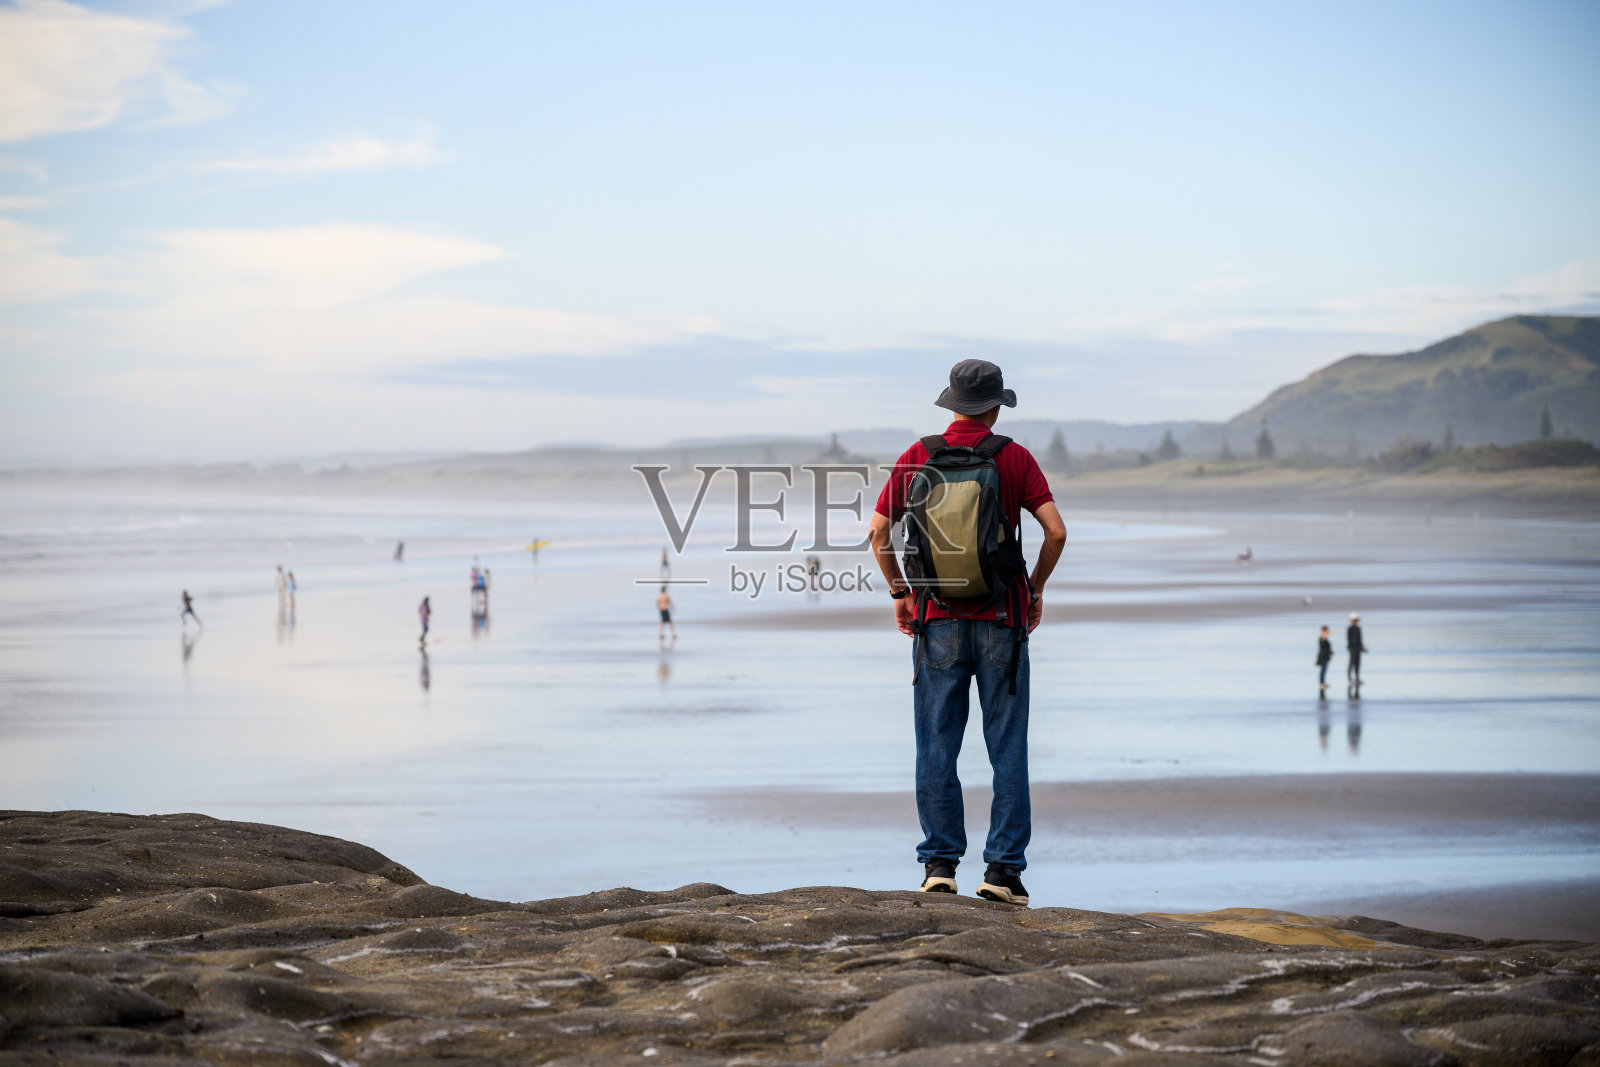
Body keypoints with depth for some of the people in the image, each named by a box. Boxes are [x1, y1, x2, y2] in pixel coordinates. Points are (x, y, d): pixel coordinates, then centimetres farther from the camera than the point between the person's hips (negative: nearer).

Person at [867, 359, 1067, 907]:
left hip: (937, 619, 1)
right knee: (1007, 749, 3)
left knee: (937, 749, 5)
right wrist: (1036, 587, 7)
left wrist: (900, 592, 12)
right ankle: (1003, 867, 0)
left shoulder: (918, 457, 3)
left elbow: (877, 532, 1)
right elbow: (1056, 531, -8)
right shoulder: (1015, 458, -1)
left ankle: (940, 863, 3)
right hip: (1002, 620, -1)